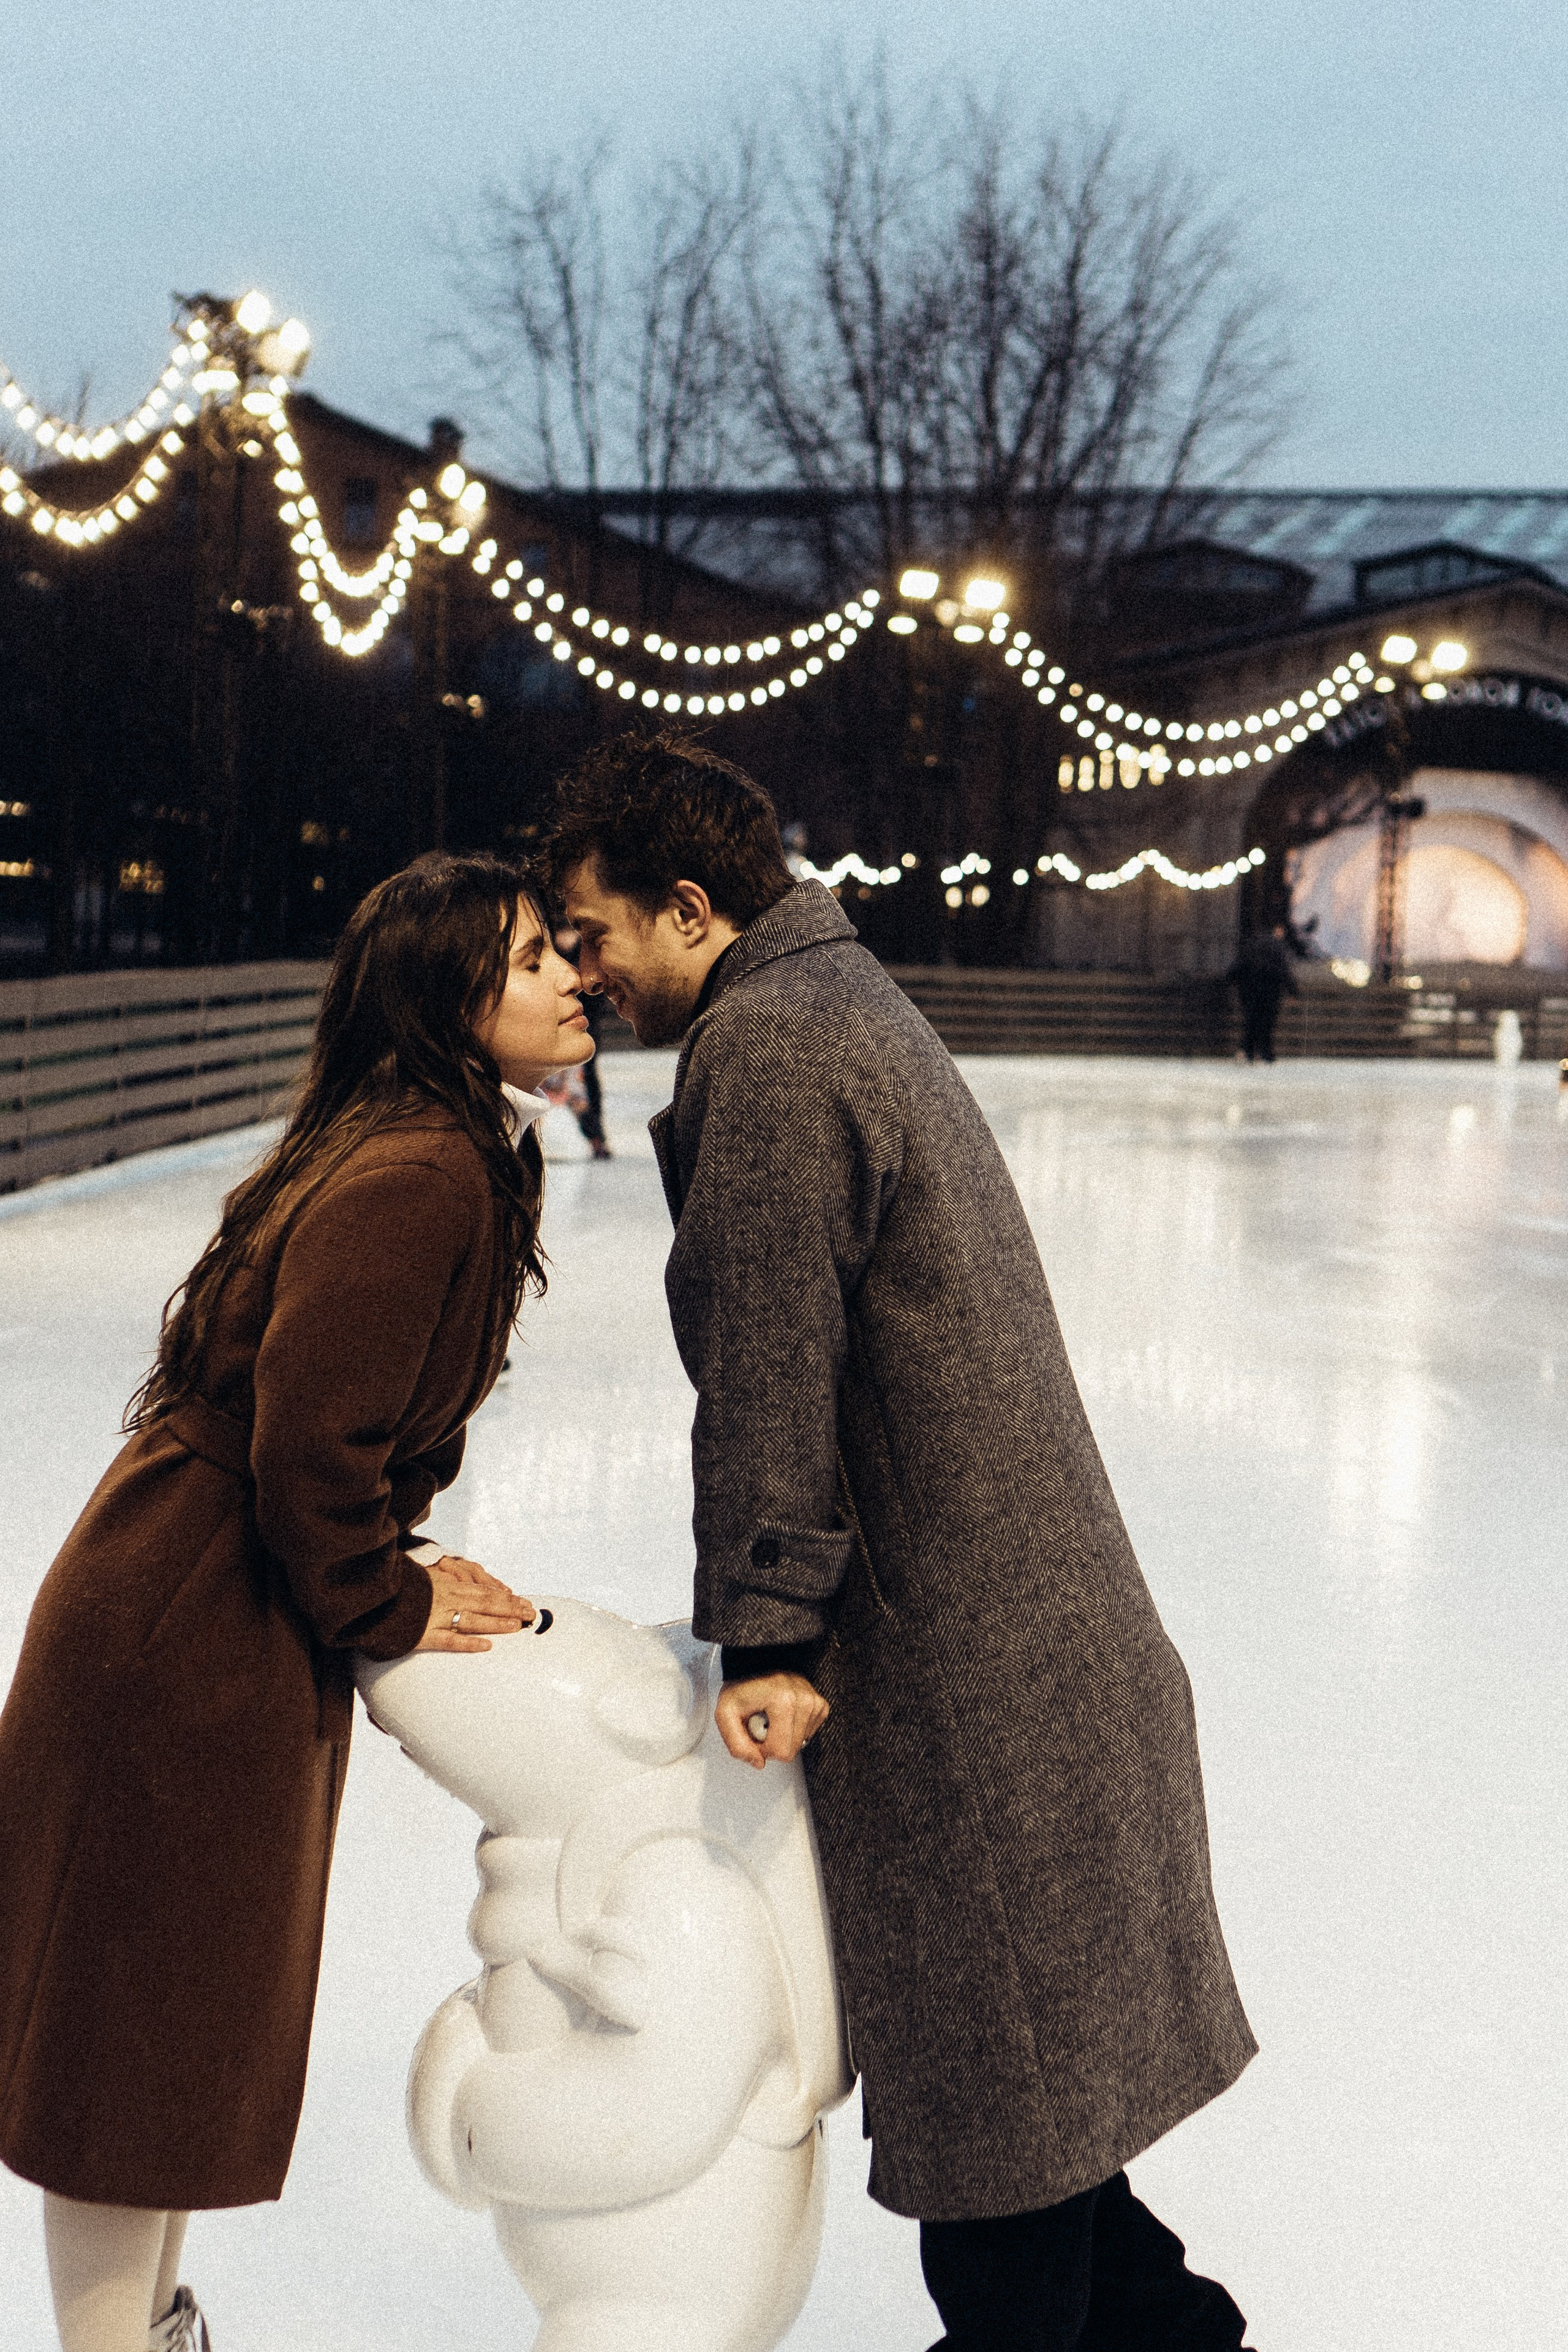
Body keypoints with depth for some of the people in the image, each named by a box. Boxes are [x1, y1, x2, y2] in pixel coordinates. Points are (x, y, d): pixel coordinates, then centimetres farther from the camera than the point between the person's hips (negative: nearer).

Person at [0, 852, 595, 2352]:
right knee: (151, 2021, 5)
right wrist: (384, 1608, -13)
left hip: (233, 1618, 10)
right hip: (191, 1636, -10)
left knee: (204, 2014, 23)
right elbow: (307, 1440, -27)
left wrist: (390, 1578, 10)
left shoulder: (439, 1157, 9)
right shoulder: (418, 1180, -23)